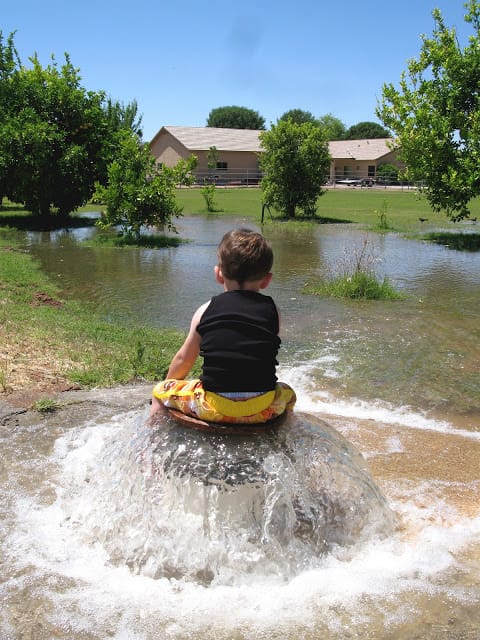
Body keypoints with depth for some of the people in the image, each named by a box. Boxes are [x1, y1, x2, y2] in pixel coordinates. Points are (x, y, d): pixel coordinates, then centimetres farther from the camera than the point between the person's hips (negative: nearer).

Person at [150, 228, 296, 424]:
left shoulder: (206, 310, 4)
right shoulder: (272, 310, 5)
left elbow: (184, 359, 13)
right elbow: (266, 356, 13)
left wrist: (167, 388, 32)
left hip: (213, 407, -1)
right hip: (263, 409, 2)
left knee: (160, 392, 20)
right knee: (288, 394, 33)